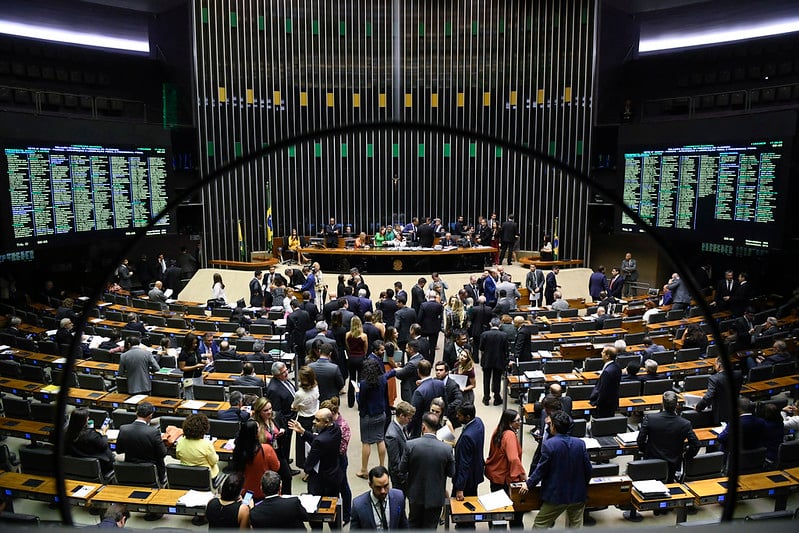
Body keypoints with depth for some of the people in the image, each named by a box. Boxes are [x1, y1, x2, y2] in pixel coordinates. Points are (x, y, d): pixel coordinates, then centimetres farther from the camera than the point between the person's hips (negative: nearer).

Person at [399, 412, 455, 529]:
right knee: (430, 526, 17)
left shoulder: (411, 445, -19)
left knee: (414, 524, 24)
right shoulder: (447, 448, -19)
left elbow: (402, 469, -9)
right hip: (435, 496, -1)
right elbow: (451, 473, -7)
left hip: (416, 494, 1)